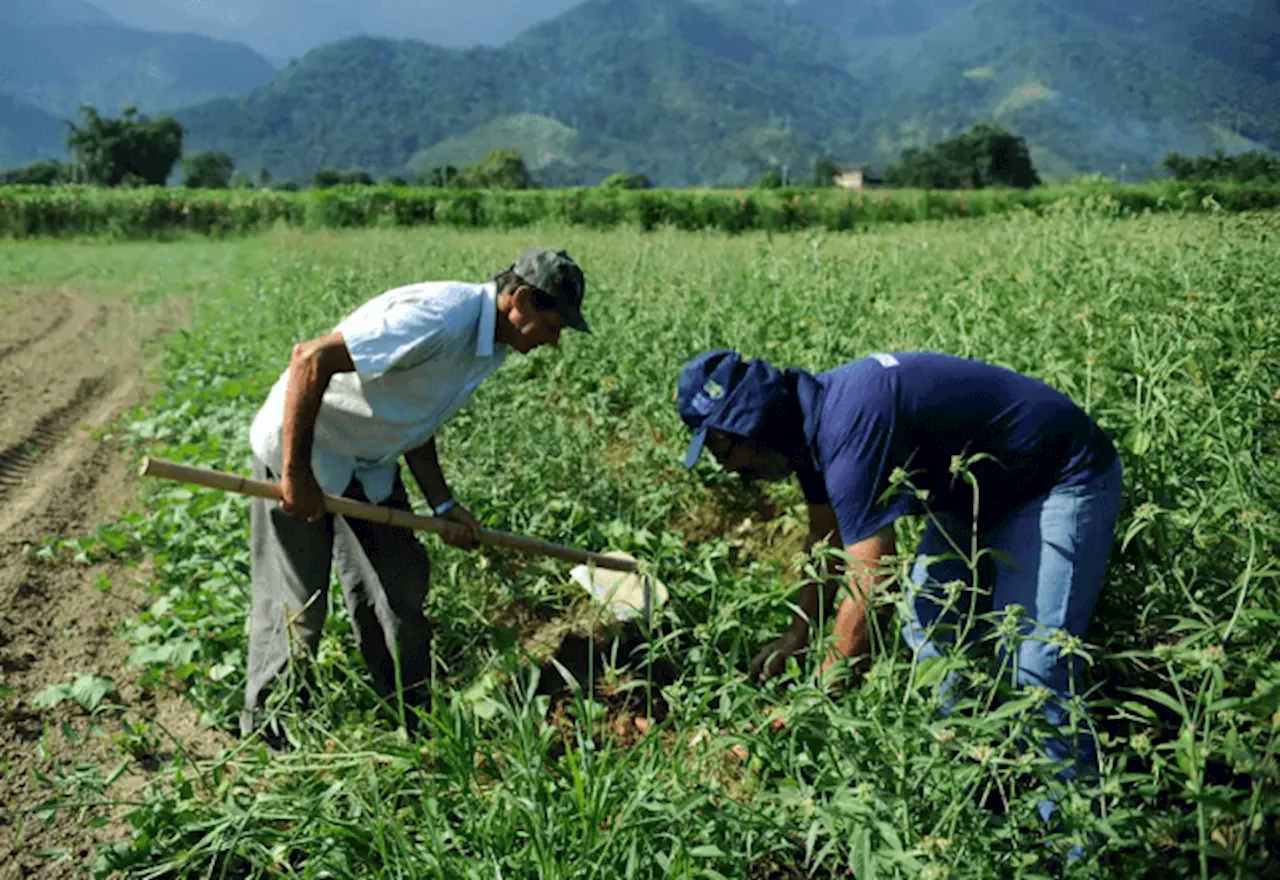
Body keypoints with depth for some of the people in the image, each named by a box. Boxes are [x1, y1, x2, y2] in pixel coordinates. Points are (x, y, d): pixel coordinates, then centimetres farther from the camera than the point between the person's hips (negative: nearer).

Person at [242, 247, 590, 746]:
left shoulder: (491, 345, 1)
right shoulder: (440, 318, -31)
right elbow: (310, 358, -32)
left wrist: (443, 505, 2)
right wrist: (296, 474, -28)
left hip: (371, 464, 9)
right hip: (298, 447, -8)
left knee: (400, 589, 10)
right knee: (295, 603, 1)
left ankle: (412, 719, 27)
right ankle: (266, 733, 24)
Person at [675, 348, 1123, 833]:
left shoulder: (851, 429, -34)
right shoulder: (813, 416, -4)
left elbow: (869, 594, -33)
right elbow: (827, 536, 13)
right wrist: (799, 632, 16)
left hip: (1063, 479, -10)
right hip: (981, 489, 10)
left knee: (1030, 663, -17)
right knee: (925, 622, 7)